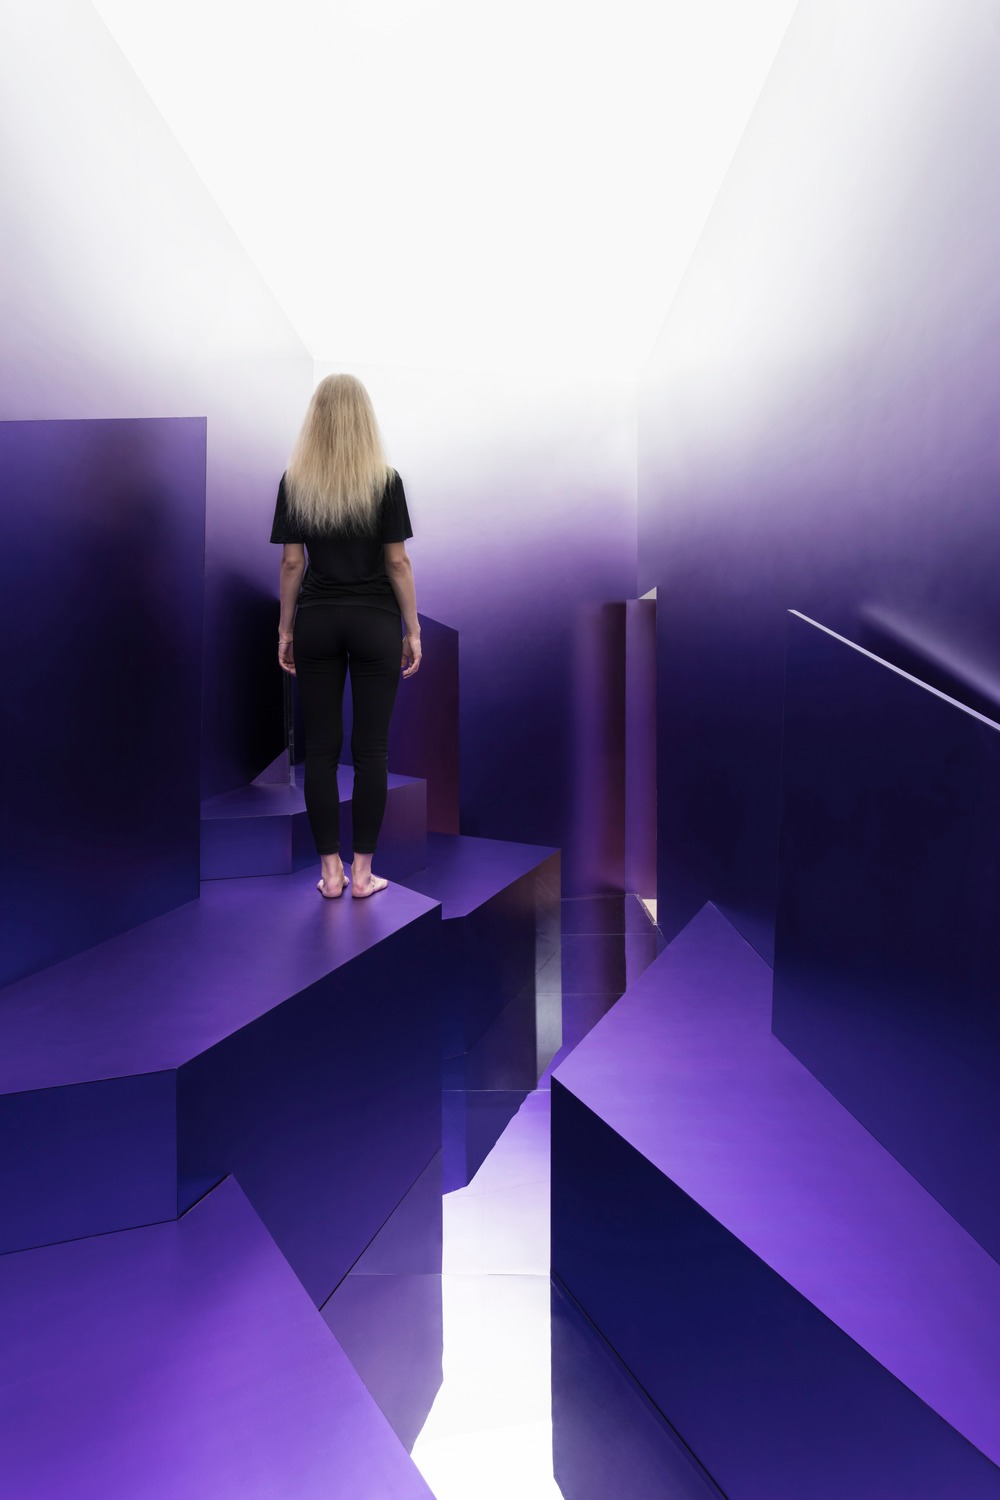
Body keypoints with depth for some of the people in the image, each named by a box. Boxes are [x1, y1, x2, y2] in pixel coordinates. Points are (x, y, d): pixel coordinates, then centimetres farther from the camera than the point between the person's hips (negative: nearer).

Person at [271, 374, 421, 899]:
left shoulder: (294, 482, 2)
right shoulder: (385, 480, -4)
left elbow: (292, 563, 0)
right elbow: (397, 562, -6)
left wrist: (286, 629, 8)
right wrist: (413, 629, 0)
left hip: (316, 622, 2)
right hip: (374, 623, -1)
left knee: (321, 748, 7)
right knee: (371, 748, 3)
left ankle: (329, 871, 12)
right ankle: (362, 871, 9)